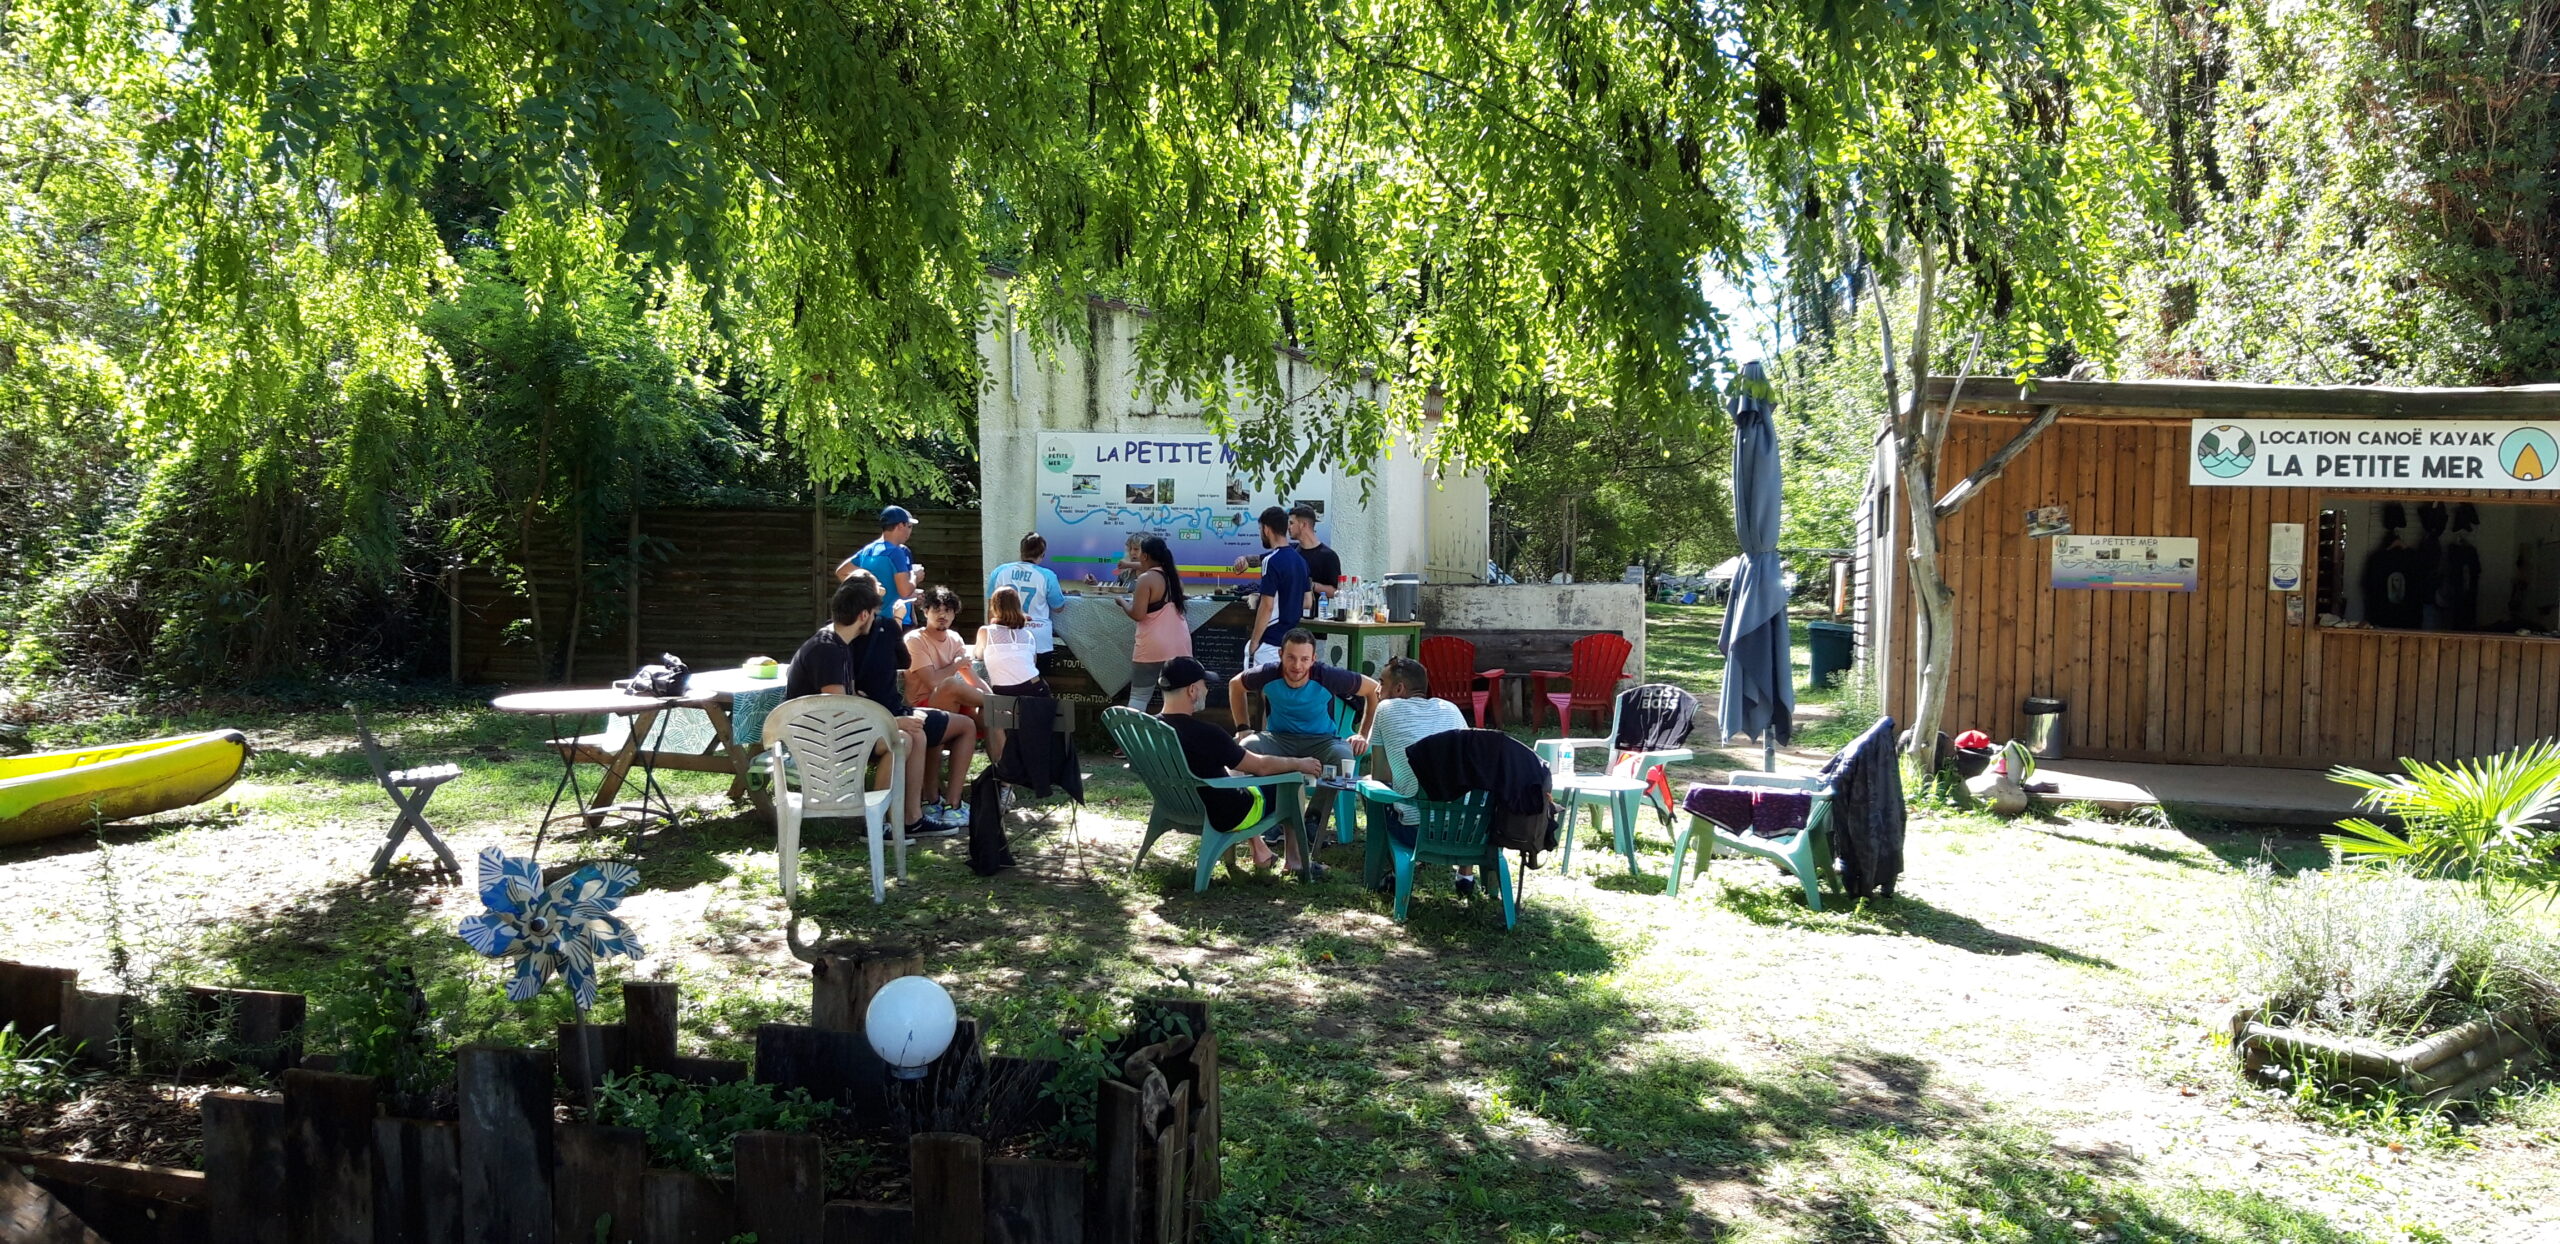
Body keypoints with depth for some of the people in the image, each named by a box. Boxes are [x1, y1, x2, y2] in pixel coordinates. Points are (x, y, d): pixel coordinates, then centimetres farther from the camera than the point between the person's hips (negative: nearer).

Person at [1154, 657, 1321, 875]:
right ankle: (1294, 859, 23)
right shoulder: (1204, 734, -33)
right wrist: (1299, 764, -1)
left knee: (1238, 770, 33)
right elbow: (1261, 766, -19)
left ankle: (1259, 851, 36)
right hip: (1226, 817, -7)